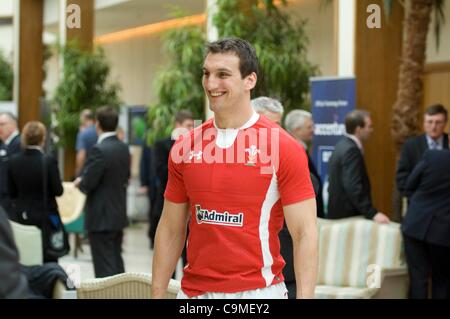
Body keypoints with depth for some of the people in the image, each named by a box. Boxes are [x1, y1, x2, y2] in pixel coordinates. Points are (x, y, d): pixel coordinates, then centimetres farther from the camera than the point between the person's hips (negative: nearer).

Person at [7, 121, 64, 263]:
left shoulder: (14, 161, -3)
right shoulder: (49, 161, -15)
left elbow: (12, 192, 4)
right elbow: (58, 191, -10)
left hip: (22, 216, 4)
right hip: (45, 217, -4)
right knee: (48, 261, 3)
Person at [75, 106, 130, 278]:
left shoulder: (99, 150, -20)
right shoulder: (124, 148, 5)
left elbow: (87, 184, -18)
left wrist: (79, 182, 2)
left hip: (101, 218, -8)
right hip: (119, 214, 8)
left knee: (104, 267, -4)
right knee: (116, 262, 19)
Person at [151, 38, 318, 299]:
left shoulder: (283, 147, -8)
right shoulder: (184, 148, 5)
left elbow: (305, 233, -9)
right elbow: (171, 230, 10)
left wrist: (305, 297, -17)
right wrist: (157, 294, 5)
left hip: (259, 291, -3)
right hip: (194, 291, 4)